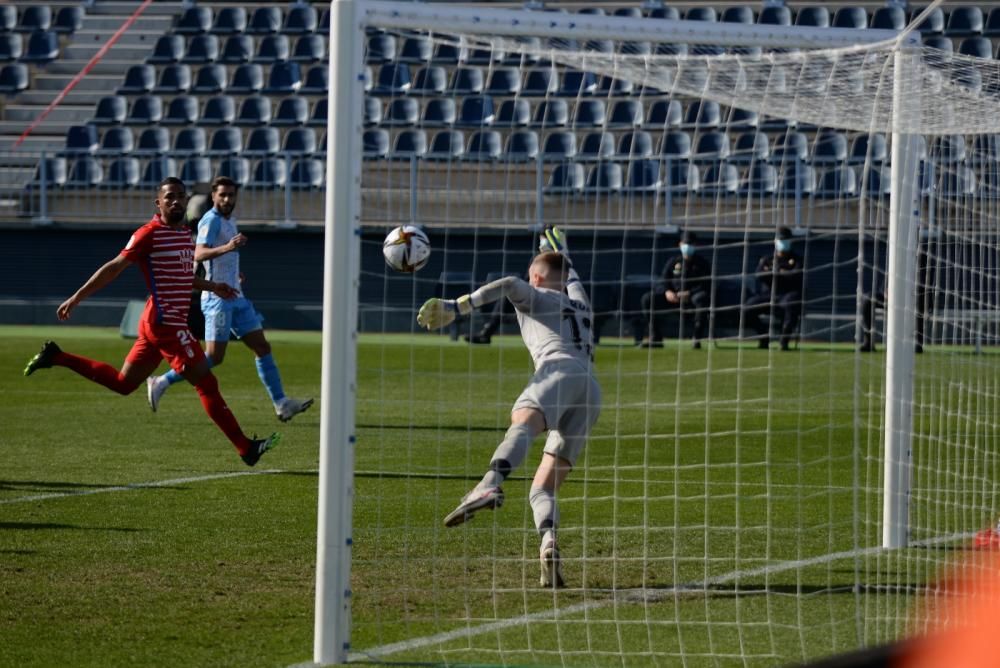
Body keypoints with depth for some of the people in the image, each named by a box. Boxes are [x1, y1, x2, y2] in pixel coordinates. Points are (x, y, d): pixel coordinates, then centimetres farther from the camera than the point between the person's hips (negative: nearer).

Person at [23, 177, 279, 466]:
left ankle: (56, 357, 20)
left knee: (122, 383, 15)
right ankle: (245, 448, -5)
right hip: (166, 323, -9)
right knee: (207, 384, -7)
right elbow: (114, 268, -10)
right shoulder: (150, 233, -10)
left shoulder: (186, 233, 16)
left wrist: (211, 286, 22)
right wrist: (77, 298, -12)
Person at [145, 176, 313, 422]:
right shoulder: (211, 220, -12)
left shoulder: (228, 221, 17)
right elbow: (198, 254, -29)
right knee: (214, 357, -11)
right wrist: (226, 248, -44)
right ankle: (161, 383, -1)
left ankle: (281, 404, 4)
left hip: (235, 299, 9)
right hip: (218, 298, -9)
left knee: (262, 347, 4)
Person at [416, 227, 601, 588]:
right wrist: (560, 254, 82)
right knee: (544, 488, 4)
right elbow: (572, 281, 65)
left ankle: (490, 485, -67)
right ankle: (550, 548, -25)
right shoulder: (580, 302, 40)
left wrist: (457, 306, -2)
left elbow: (509, 285, 0)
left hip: (559, 370, -6)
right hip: (592, 390, 6)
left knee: (523, 423, -36)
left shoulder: (537, 296, 23)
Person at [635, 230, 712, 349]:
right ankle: (655, 338, -12)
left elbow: (706, 286, -10)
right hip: (674, 298, 4)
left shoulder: (702, 263, 0)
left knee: (702, 298, -39)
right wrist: (667, 292, -18)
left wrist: (689, 293, -25)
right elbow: (663, 282, 6)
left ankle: (696, 338, -30)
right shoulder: (673, 262, 10)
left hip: (692, 297, -4)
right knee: (648, 298, -14)